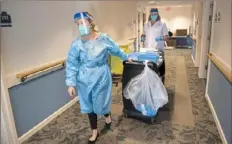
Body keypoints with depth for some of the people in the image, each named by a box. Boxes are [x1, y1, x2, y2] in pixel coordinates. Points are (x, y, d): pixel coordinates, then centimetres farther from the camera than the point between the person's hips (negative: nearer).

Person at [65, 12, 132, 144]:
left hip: (101, 77, -1)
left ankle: (108, 115, 47)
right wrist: (71, 84, -9)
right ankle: (95, 132, 35)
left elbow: (116, 50, 9)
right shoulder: (77, 44, -8)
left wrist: (126, 58, 22)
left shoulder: (103, 39, -8)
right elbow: (71, 64, -6)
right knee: (89, 105, 13)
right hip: (84, 80, 2)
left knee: (101, 103, 8)